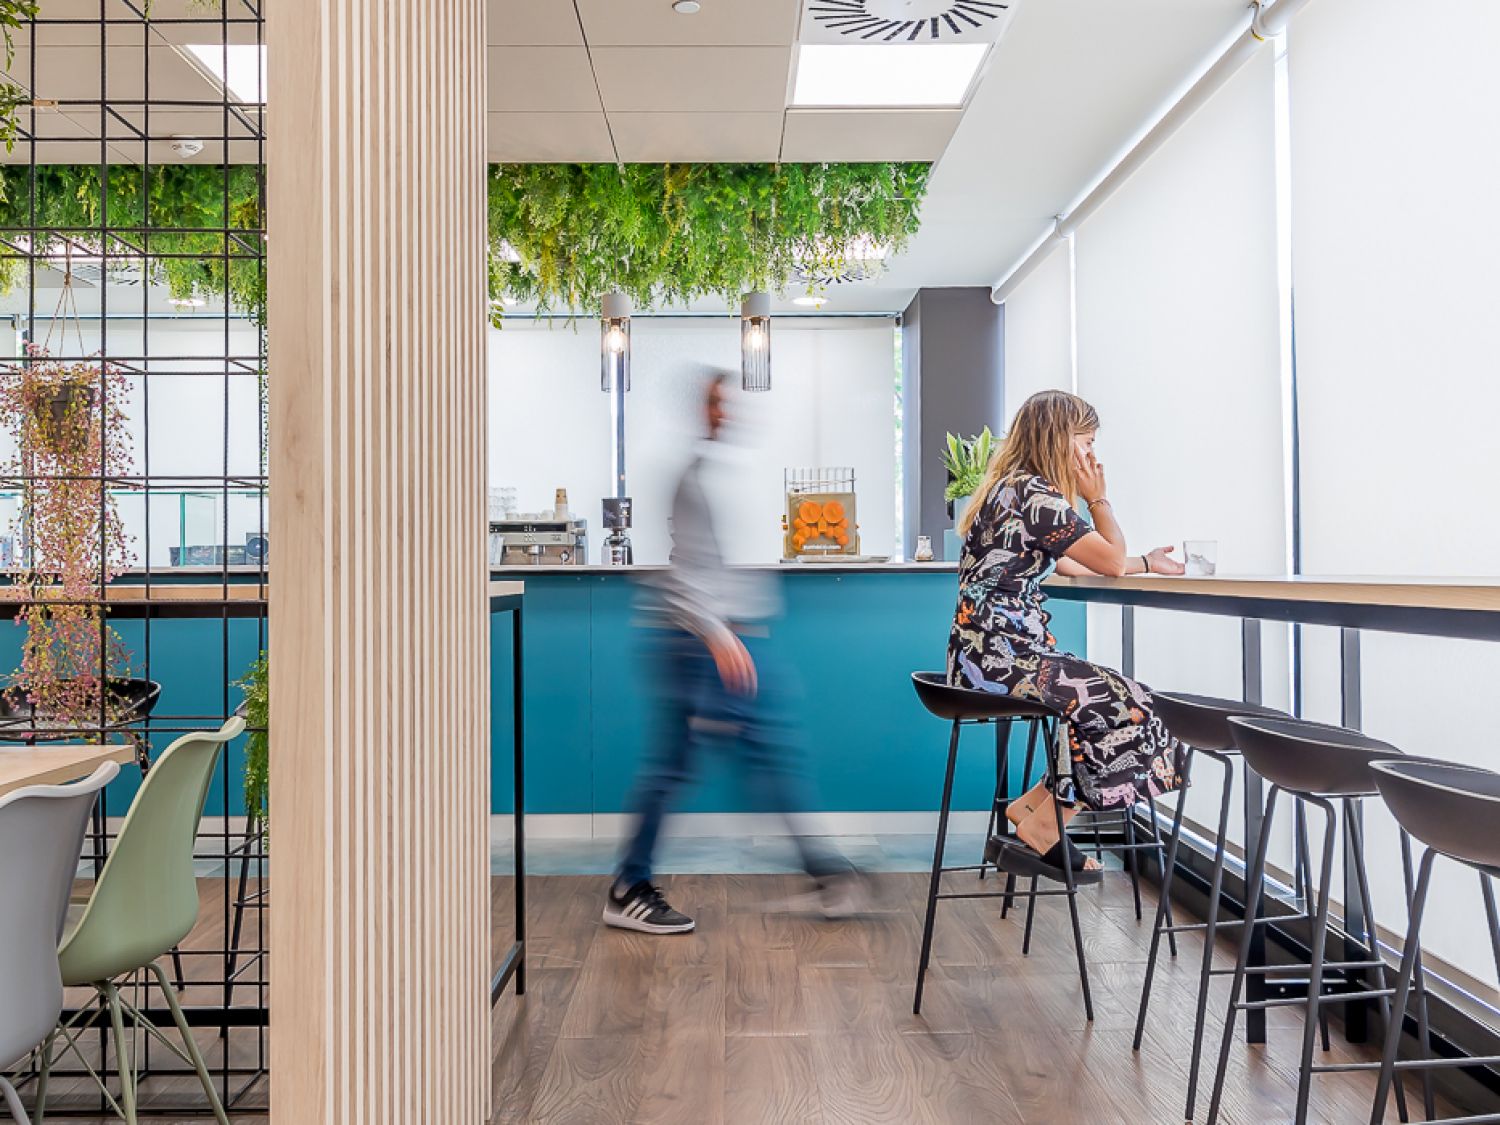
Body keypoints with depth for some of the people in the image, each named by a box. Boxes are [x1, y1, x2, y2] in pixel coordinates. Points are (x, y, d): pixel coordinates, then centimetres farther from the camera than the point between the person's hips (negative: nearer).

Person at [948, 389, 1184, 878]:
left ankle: (1031, 807, 11)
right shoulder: (1035, 493, -14)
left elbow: (1072, 566, 23)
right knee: (1126, 706, -8)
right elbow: (1111, 562, -7)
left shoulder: (1012, 488, 17)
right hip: (999, 653, -10)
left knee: (1113, 699, 8)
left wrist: (1145, 562, 26)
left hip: (987, 651, 10)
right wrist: (1098, 497, 6)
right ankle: (1041, 832, 2)